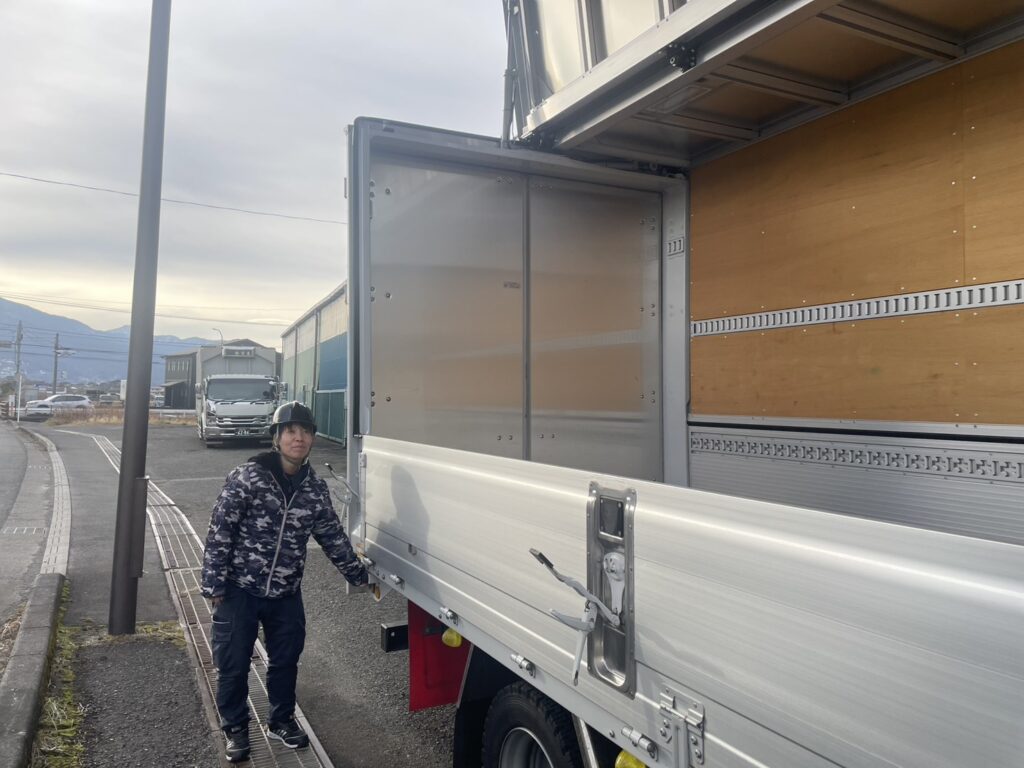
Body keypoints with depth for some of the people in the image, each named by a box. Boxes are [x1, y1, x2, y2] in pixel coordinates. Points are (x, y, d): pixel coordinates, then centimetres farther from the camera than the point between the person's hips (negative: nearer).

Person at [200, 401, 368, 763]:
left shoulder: (315, 488, -1)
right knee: (233, 665, 10)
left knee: (285, 661, 17)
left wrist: (359, 575, 13)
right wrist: (214, 585, -13)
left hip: (286, 593, 4)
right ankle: (235, 729, 33)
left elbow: (333, 537, 10)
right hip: (240, 590, -3)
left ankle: (281, 720, 40)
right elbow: (219, 533, -12)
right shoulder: (246, 477, -15)